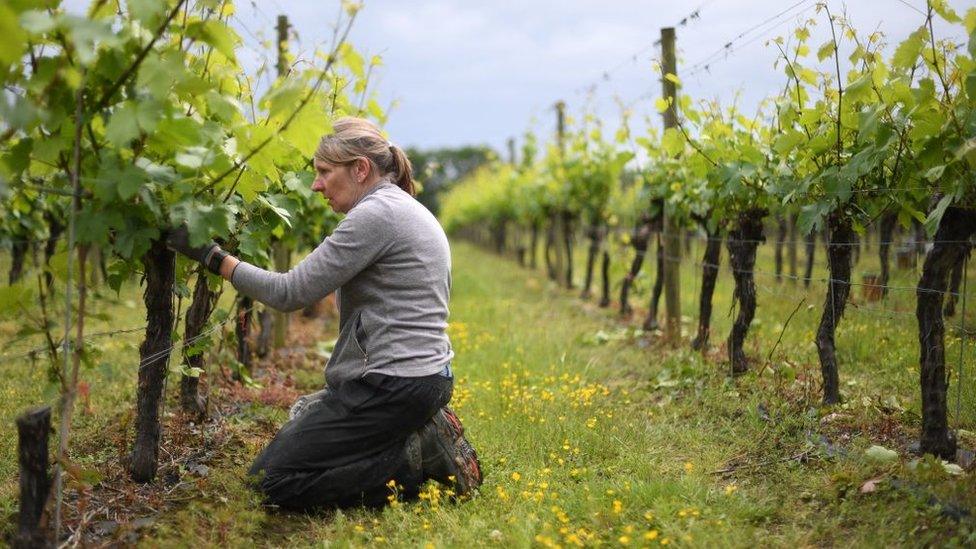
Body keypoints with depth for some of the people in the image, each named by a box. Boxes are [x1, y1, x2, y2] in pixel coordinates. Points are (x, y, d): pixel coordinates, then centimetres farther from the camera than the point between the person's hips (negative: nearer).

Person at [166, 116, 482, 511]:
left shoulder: (375, 214, -15)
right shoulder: (409, 211, 16)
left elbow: (290, 293, -17)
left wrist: (213, 256, -9)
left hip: (393, 384, -10)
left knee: (272, 477, -4)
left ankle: (417, 458, -8)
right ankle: (426, 437, 10)